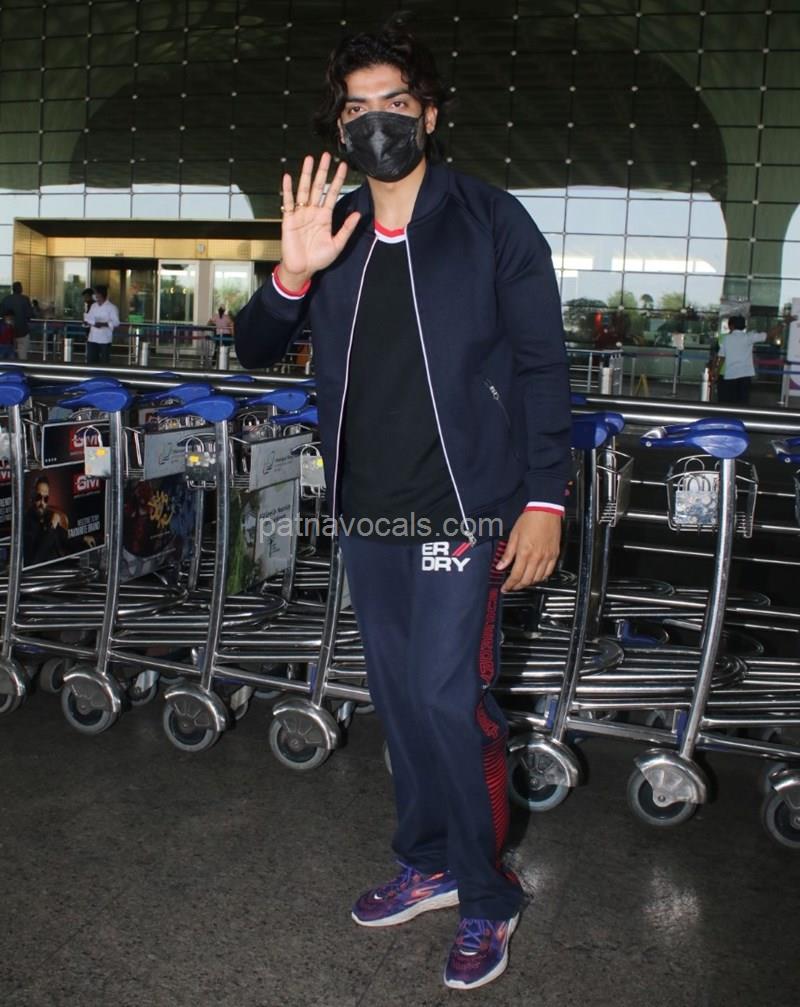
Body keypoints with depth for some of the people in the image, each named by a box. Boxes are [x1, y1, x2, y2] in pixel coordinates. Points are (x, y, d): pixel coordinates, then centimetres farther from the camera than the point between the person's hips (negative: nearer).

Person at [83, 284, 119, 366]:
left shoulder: (111, 307, -6)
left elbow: (115, 322, -12)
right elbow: (88, 318, 15)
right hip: (92, 338, 5)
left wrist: (103, 324, -25)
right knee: (91, 360, 5)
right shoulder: (93, 306, 12)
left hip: (105, 339, -5)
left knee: (104, 362, 0)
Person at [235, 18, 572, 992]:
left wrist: (544, 500, -12)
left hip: (462, 510, -5)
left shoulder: (491, 220, -4)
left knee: (449, 698, -7)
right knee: (398, 696, 14)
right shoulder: (334, 231, 9)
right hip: (367, 512, 6)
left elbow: (541, 366, -5)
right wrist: (292, 275, -11)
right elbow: (253, 348, 9)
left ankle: (488, 898, 15)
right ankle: (428, 864, 34)